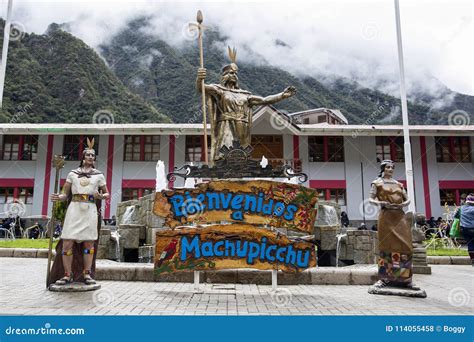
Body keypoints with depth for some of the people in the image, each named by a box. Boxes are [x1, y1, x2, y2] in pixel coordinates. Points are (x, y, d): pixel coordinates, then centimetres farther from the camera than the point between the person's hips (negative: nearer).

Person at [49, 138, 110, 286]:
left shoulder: (99, 175, 11)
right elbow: (65, 194, 12)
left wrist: (101, 196, -8)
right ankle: (67, 275, 5)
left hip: (90, 209, 0)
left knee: (89, 243, 1)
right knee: (67, 243, -6)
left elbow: (107, 193, 15)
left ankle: (87, 274, 10)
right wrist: (58, 197, -10)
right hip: (74, 208, 0)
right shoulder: (73, 173, 13)